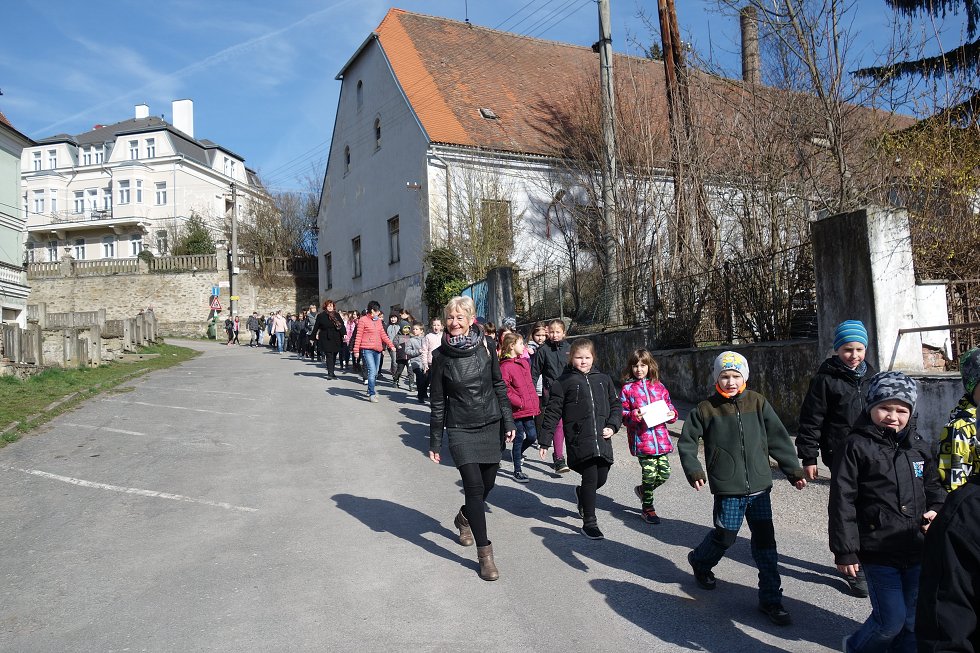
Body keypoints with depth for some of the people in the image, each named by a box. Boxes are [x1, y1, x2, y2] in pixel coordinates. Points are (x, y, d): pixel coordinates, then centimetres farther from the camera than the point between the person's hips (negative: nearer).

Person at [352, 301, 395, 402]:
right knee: (372, 371, -15)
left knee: (375, 372, 13)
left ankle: (370, 391, 29)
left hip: (377, 349, 7)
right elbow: (358, 336, -6)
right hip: (367, 349, -7)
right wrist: (356, 350, -9)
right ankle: (372, 394, -10)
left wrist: (391, 345, 14)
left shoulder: (378, 320, 14)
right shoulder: (363, 320, -6)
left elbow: (383, 334, 19)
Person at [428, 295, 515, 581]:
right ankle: (485, 553, -1)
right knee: (474, 486, -10)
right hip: (460, 429, -3)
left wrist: (508, 421, 4)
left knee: (488, 482, 11)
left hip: (490, 425, 3)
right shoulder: (441, 356, -6)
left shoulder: (484, 348, -2)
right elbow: (437, 401, -1)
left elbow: (499, 386, 6)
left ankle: (465, 517, 43)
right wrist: (434, 442, 1)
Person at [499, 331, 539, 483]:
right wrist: (520, 403, -18)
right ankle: (517, 471, 18)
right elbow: (505, 391, -18)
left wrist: (535, 402, 13)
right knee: (519, 438, 3)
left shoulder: (524, 362, 11)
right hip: (516, 411, -7)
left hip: (528, 409, 7)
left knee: (532, 436, 11)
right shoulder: (505, 367, -15)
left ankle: (517, 453, 40)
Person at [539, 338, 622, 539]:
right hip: (579, 440, -4)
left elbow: (615, 405, 18)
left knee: (601, 478, 8)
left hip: (602, 440, 5)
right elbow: (552, 413, 0)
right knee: (590, 478, -6)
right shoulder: (563, 382, 0)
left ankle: (582, 494, 42)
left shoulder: (603, 380, 13)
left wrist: (612, 426, 0)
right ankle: (589, 523, 9)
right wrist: (544, 441, -2)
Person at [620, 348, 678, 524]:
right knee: (650, 473, -3)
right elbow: (622, 415, 1)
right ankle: (647, 508, 19)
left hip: (661, 438, 4)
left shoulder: (658, 387, 11)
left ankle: (643, 490, 33)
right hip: (641, 439, -4)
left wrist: (672, 415, -1)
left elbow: (669, 406, 20)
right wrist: (634, 416, -18)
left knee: (664, 473, 3)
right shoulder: (627, 389, 1)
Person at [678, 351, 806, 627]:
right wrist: (694, 470, -6)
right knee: (725, 536, 4)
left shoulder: (758, 403, 2)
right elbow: (686, 442, 4)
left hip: (759, 487, 3)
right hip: (728, 489, -3)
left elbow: (778, 438, 6)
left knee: (765, 541, 6)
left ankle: (770, 600, 18)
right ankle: (700, 562, 37)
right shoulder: (706, 409, -4)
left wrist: (793, 470, 4)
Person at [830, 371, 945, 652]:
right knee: (891, 619, -2)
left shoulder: (919, 447, 8)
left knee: (913, 621, 13)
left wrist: (936, 511, -2)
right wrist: (845, 551, -11)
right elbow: (842, 502, -10)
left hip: (917, 550, 6)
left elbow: (934, 486, 21)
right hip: (878, 552, -5)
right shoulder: (857, 446, -10)